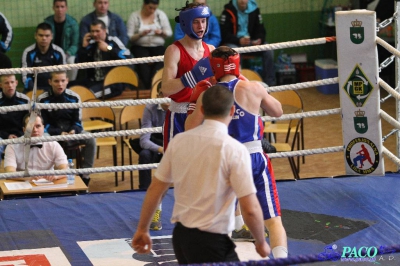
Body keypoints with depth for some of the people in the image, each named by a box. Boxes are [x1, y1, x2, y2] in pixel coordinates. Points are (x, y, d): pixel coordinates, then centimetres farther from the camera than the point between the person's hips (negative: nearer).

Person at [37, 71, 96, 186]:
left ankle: (85, 175, -19)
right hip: (52, 132, -2)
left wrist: (73, 131, -22)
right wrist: (59, 133, -22)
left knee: (91, 140, -25)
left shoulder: (74, 97, -3)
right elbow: (44, 124, -6)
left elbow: (77, 121, 1)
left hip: (72, 130, 2)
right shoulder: (42, 99, -8)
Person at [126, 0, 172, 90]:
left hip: (158, 47, 2)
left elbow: (169, 33, 11)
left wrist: (161, 32, -9)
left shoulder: (161, 14, 11)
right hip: (140, 47, -2)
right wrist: (140, 34, -18)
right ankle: (148, 88, -38)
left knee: (160, 62, -32)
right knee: (143, 62, -36)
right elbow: (129, 37, -1)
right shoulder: (134, 16, 4)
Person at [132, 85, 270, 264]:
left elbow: (155, 189, 8)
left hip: (180, 235, 7)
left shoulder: (179, 141, 2)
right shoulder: (235, 150, -14)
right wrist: (261, 242, 0)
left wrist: (142, 230, 19)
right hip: (211, 242, -6)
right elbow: (250, 209, -16)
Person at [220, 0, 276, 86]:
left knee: (268, 51, -18)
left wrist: (259, 40, -16)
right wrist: (239, 40, -26)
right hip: (232, 43, -4)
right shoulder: (228, 11, -9)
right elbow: (224, 34, -11)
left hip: (251, 42, 4)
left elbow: (260, 31, 8)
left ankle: (270, 84, -14)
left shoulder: (254, 10, 4)